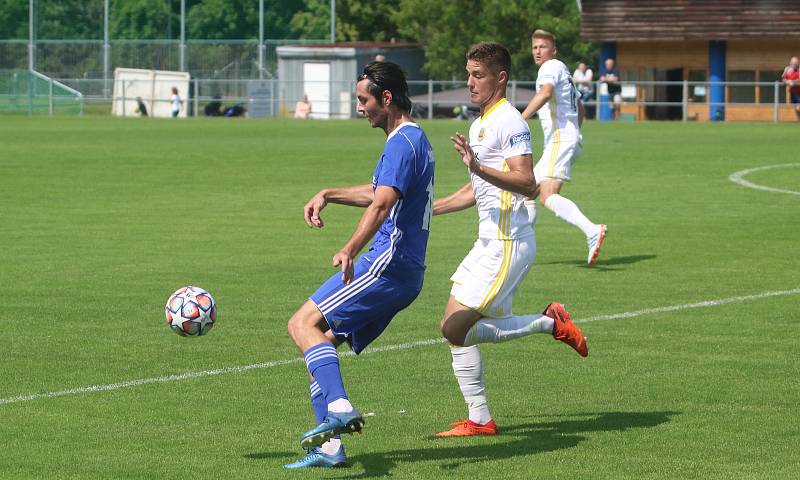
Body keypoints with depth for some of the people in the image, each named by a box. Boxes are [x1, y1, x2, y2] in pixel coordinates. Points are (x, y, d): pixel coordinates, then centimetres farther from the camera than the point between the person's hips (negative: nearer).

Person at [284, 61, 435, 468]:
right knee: (322, 340, 9)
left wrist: (350, 250, -41)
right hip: (404, 273, 10)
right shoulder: (414, 138, 20)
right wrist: (327, 196, 30)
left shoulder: (402, 143, -13)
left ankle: (340, 409, -27)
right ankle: (329, 446, 5)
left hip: (388, 264, -10)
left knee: (304, 324, -14)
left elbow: (382, 204, -29)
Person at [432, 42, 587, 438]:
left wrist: (478, 167, -34)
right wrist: (426, 210, 27)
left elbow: (527, 183, -24)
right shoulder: (479, 125, 18)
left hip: (507, 245, -10)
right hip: (490, 242, 10)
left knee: (454, 327, -11)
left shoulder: (509, 122, -13)